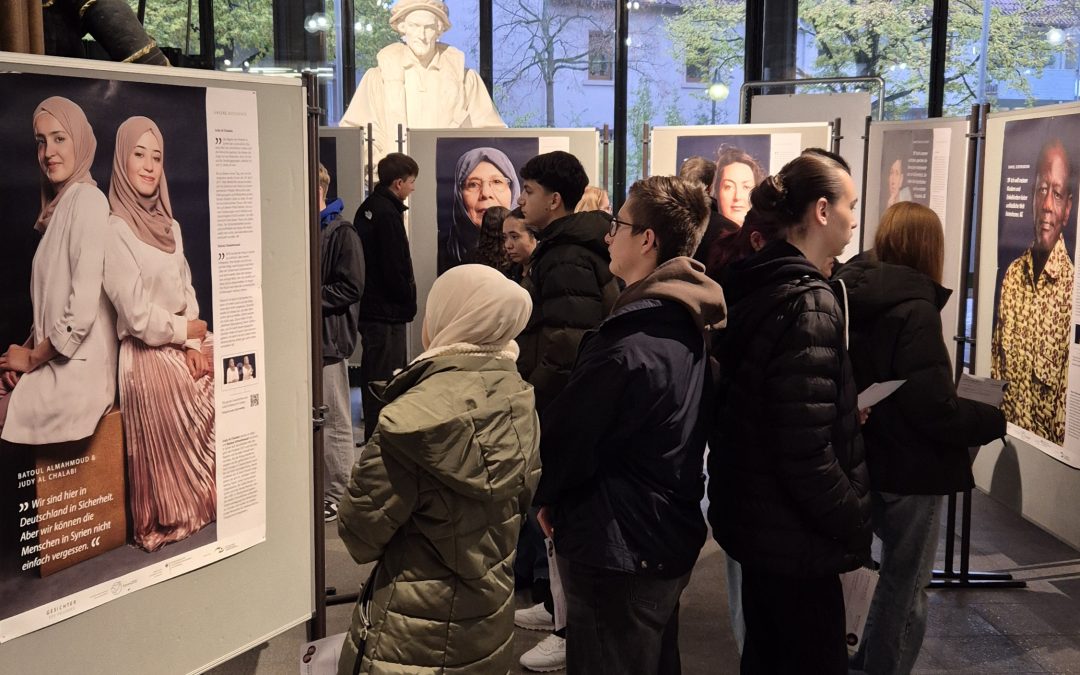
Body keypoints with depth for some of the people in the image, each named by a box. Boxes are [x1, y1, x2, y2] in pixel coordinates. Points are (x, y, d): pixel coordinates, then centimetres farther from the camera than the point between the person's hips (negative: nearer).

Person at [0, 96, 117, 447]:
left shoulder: (88, 200, -12)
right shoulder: (59, 206, 15)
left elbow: (83, 306, -19)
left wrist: (32, 359, -7)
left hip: (78, 375, -7)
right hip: (56, 367, 7)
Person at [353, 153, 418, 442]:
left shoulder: (367, 208, 13)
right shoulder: (387, 213, -16)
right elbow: (394, 268, -19)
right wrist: (409, 301, -4)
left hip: (369, 309, 10)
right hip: (387, 312, -10)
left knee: (372, 378, 16)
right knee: (386, 381, -6)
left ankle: (374, 438, 26)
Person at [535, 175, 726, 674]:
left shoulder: (629, 346, -27)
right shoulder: (690, 325, 3)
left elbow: (568, 437, -19)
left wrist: (546, 495, 2)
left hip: (616, 548, -9)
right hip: (667, 537, 9)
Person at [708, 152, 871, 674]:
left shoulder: (755, 287, 6)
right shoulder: (807, 304, -21)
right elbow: (806, 450, -25)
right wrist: (855, 527, -14)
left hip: (756, 515, 9)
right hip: (794, 532, -9)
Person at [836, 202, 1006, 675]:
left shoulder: (854, 296, 2)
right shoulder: (914, 310, -21)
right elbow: (935, 409, -24)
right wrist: (994, 421, -8)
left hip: (869, 463, 8)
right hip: (910, 471, -8)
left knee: (896, 575, 25)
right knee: (905, 588, 9)